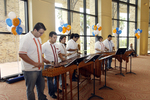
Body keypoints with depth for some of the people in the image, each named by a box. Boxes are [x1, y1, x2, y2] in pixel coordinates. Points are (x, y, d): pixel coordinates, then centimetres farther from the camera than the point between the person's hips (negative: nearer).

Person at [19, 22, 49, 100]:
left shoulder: (38, 38, 9)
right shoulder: (26, 38, -16)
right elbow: (21, 54, -22)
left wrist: (43, 60, 7)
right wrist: (35, 64, -24)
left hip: (39, 68, 8)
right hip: (30, 70, -8)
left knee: (41, 86, 21)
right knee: (30, 89, 10)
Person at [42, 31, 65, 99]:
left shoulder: (56, 45, 7)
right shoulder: (45, 45, -14)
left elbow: (59, 53, 17)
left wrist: (62, 58, 0)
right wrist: (47, 61, -28)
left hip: (57, 65, 7)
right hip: (49, 66, -6)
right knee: (50, 79, 8)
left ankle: (55, 89, 43)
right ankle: (51, 93, 27)